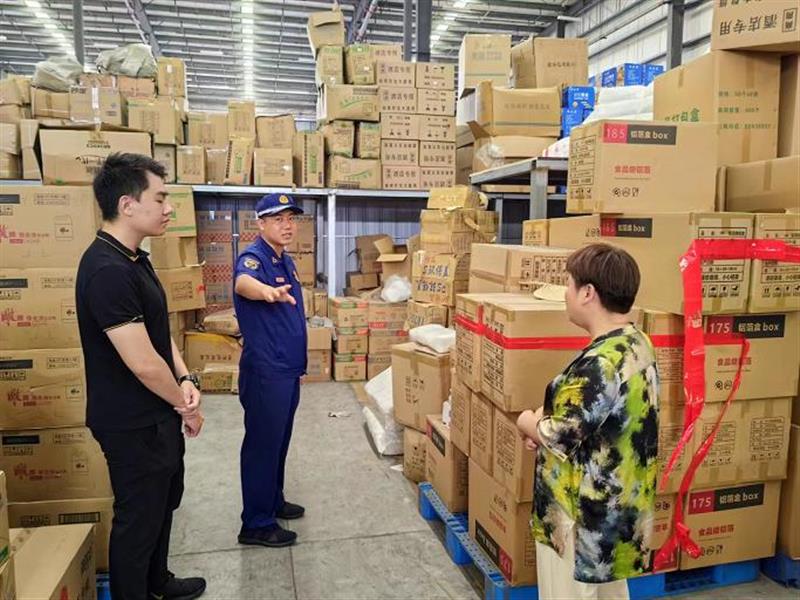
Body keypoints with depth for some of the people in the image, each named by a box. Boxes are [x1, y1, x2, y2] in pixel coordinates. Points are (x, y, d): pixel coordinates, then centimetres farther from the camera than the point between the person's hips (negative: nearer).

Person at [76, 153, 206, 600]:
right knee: (139, 516, 10)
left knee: (164, 500, 25)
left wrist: (185, 379, -3)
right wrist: (186, 406, -12)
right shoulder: (107, 271, -27)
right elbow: (143, 362, -28)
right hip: (133, 424, -10)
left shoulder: (135, 259, 5)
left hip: (157, 415, 10)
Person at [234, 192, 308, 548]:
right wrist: (266, 291, -64)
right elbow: (243, 282, -41)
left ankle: (273, 502, 36)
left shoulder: (287, 261, 11)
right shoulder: (253, 257, -16)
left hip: (288, 369, 9)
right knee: (262, 444, 1)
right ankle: (256, 525, 14)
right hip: (265, 371, -9)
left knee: (279, 441, 20)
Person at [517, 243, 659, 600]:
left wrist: (527, 423, -5)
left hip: (585, 517, -9)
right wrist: (544, 416, -2)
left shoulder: (601, 364, -30)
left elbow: (560, 438, -26)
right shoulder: (637, 344, 1)